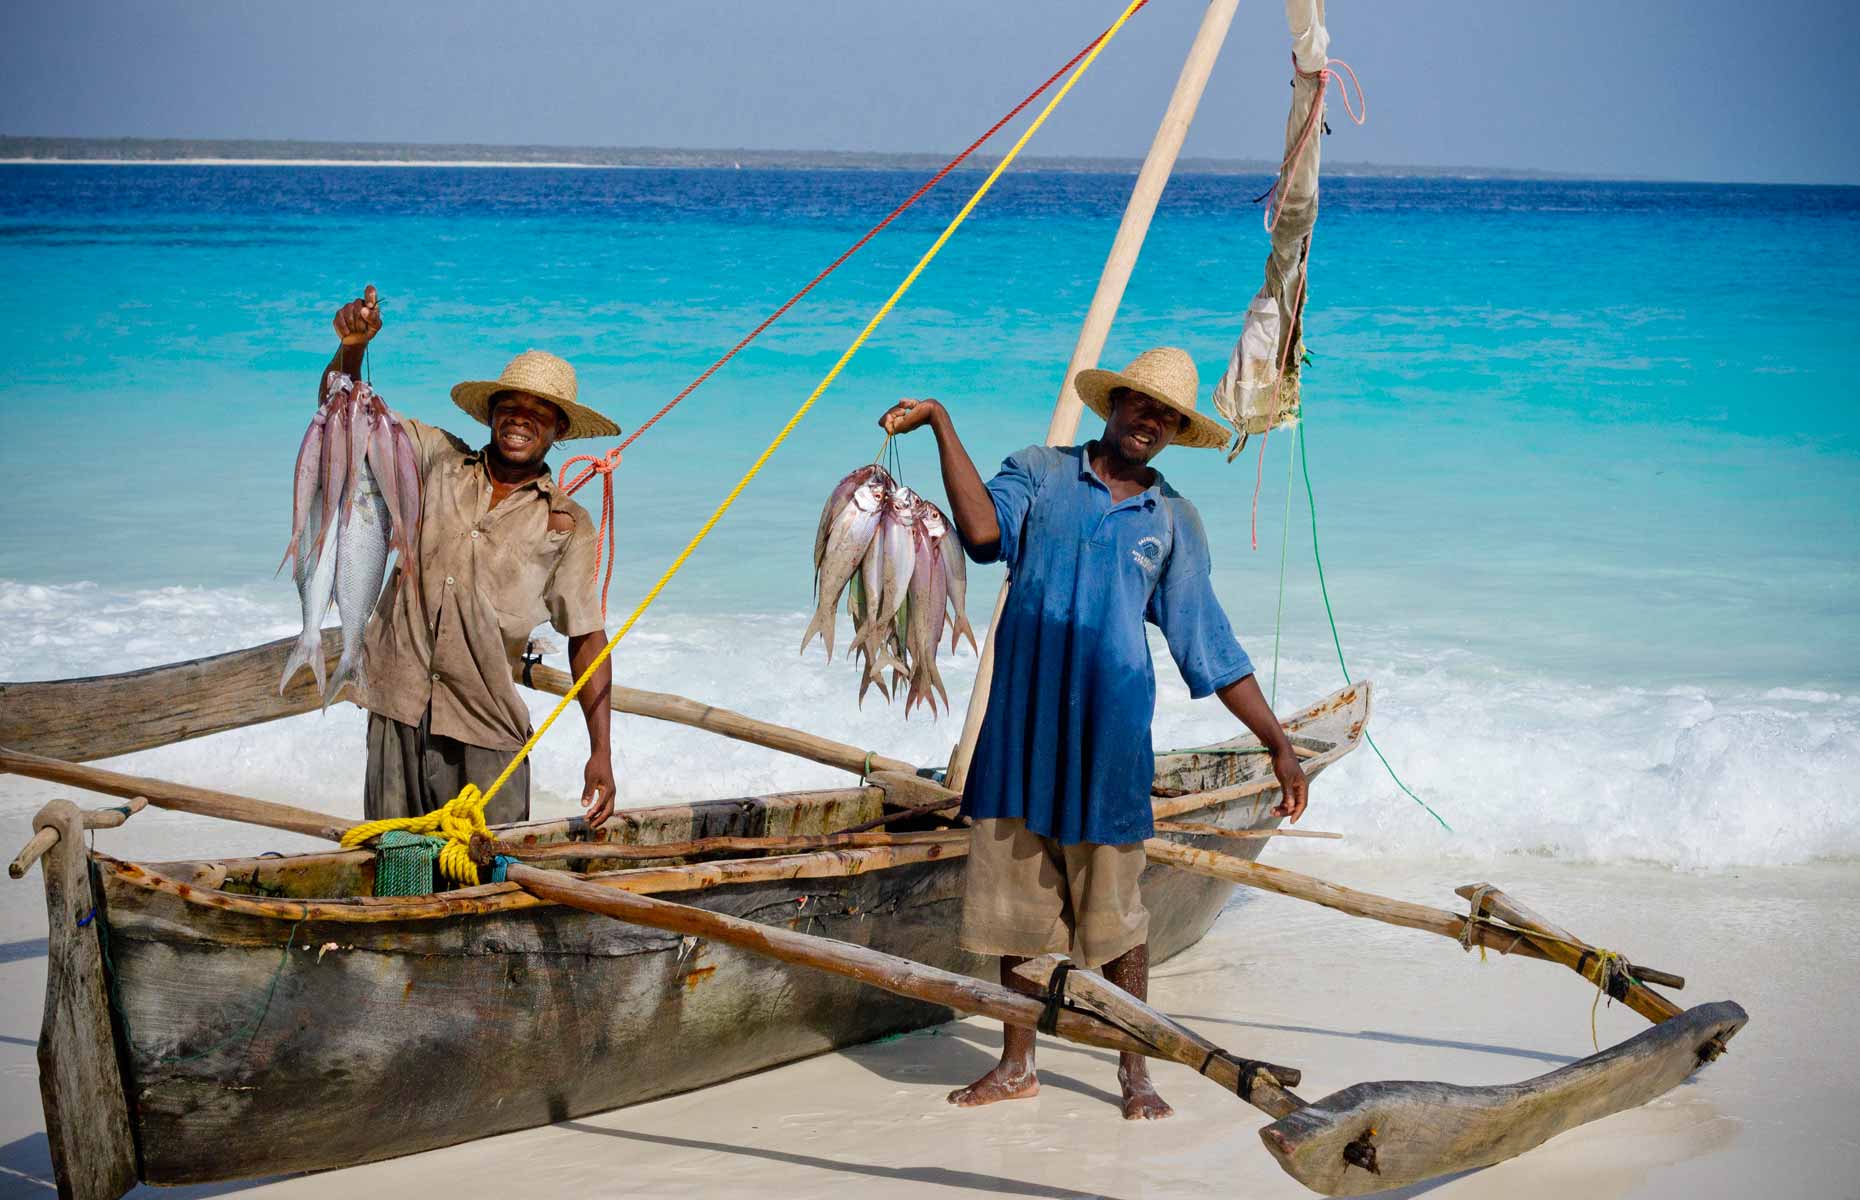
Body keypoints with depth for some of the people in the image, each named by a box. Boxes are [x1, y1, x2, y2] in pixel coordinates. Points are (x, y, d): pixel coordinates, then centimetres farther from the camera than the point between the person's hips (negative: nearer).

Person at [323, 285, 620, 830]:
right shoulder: (438, 459, 8)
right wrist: (351, 351, -12)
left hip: (486, 727, -1)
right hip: (399, 707, 1)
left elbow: (587, 637, 3)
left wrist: (601, 752, -3)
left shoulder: (568, 524, 4)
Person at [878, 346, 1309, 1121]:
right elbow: (985, 532, -15)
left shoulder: (1174, 521, 10)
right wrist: (941, 424, -18)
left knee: (1113, 905, 1)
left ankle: (1135, 1072, 14)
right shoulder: (1039, 474, 7)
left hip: (1108, 730, 0)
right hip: (1019, 722, 1)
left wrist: (1278, 744, 7)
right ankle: (1017, 1066, 21)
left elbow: (1210, 648, 11)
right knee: (1017, 897, 7)